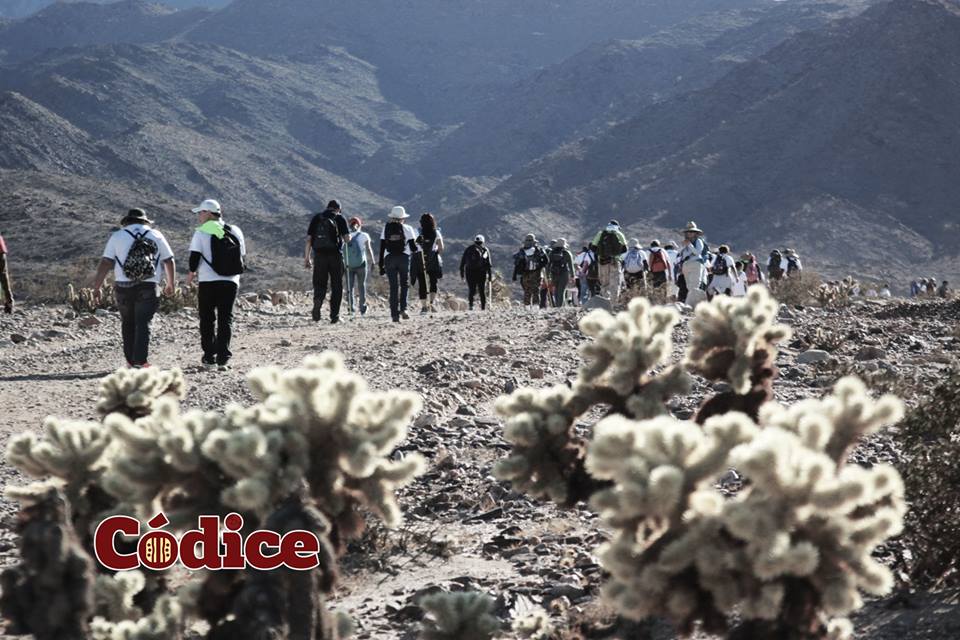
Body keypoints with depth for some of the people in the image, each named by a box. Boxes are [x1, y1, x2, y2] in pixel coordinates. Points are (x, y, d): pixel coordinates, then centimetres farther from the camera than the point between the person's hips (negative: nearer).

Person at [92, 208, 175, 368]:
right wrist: (171, 284, 23)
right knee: (143, 324, -3)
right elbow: (169, 262, 11)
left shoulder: (117, 236, 6)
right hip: (148, 288, -1)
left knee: (128, 323, 13)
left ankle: (131, 361, 16)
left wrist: (97, 287, 1)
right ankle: (140, 361, -14)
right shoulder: (156, 236, 10)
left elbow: (105, 263, -1)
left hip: (123, 287, 1)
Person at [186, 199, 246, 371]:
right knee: (226, 318, 6)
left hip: (208, 281, -3)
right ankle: (223, 358, -5)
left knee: (207, 319, 9)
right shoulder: (235, 231, 8)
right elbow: (242, 255, 13)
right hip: (231, 282, 3)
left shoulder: (201, 232, -5)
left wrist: (191, 273, 10)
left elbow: (195, 255, -8)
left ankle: (209, 357, 8)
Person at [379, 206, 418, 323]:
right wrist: (414, 250, 24)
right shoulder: (407, 228, 1)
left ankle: (394, 314, 0)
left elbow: (382, 247, 4)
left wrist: (381, 265, 6)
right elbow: (413, 247, 0)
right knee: (404, 284, 12)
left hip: (389, 259, 1)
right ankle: (403, 309, -8)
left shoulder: (386, 228, 7)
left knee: (393, 287, 5)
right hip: (404, 258, -1)